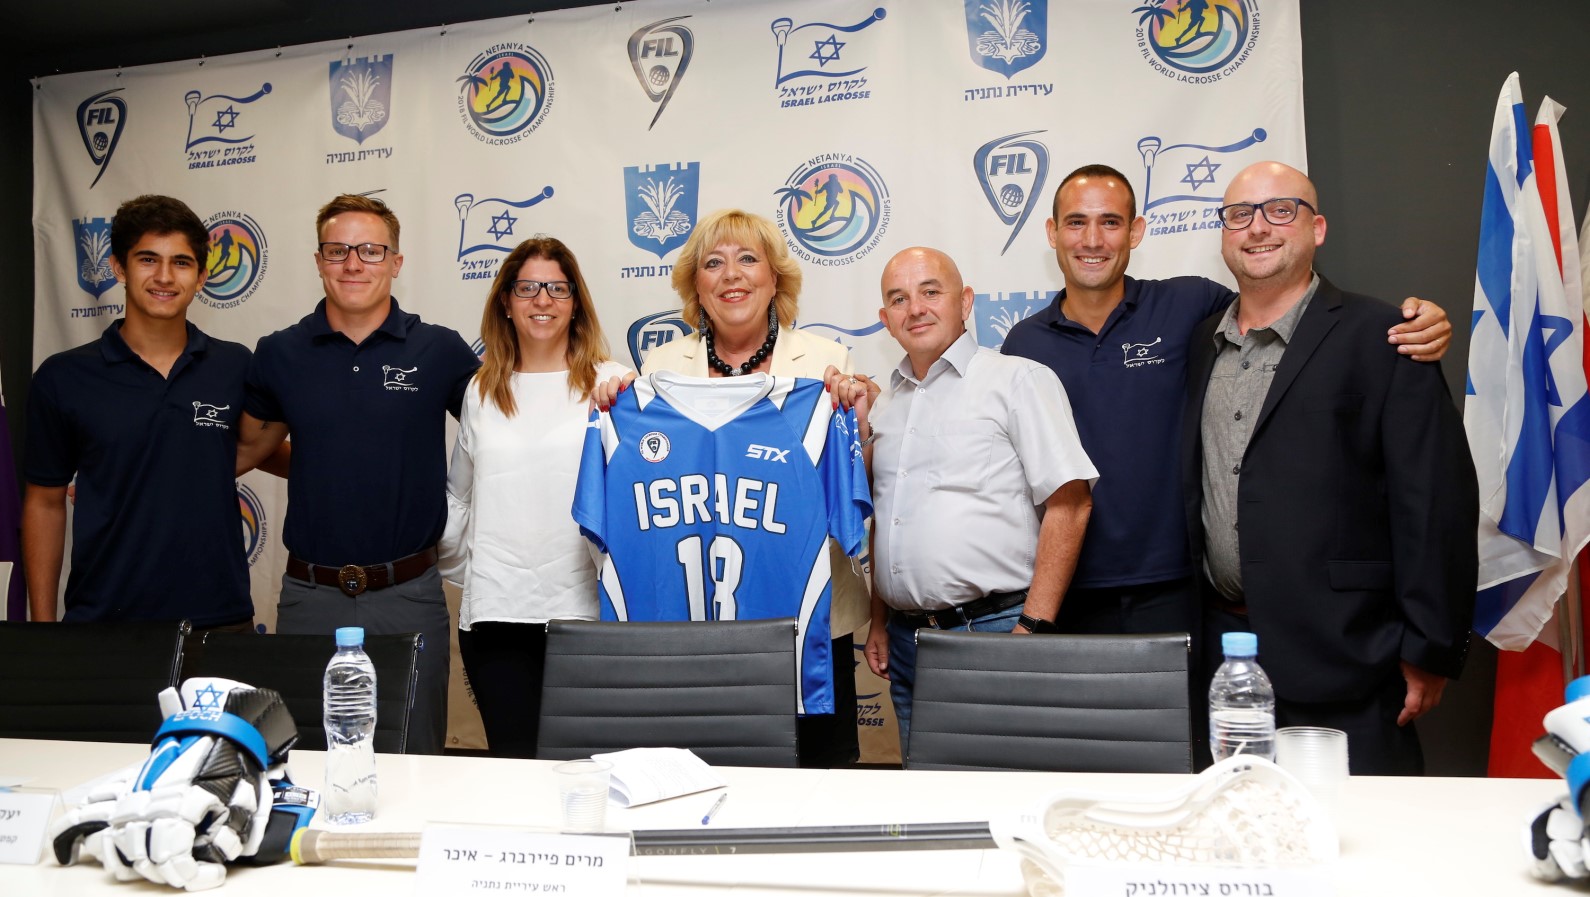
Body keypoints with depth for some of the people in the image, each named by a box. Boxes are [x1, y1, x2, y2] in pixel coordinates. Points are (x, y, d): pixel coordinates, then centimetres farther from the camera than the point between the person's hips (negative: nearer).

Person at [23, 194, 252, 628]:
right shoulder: (62, 377, -1)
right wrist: (43, 624, 2)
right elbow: (45, 503, 4)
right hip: (101, 620, -1)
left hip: (220, 619, 1)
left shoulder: (237, 367, 1)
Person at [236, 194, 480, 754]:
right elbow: (249, 448, 17)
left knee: (413, 760, 10)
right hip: (310, 597, 2)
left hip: (409, 596, -1)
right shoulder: (279, 355, 4)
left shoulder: (440, 351, -1)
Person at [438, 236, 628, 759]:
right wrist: (463, 571, 17)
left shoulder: (610, 384, 1)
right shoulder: (481, 393, 13)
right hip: (496, 612, 3)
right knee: (514, 760, 6)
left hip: (585, 608, -3)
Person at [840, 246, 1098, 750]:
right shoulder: (883, 403, 16)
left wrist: (1033, 627, -16)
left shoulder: (1019, 379, -4)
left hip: (993, 629, -6)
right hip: (906, 641, 6)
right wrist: (879, 623, 14)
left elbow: (1068, 503, -11)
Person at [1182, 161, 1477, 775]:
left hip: (1340, 657, -5)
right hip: (1220, 650, 5)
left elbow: (1436, 502, -10)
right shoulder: (1201, 344, 12)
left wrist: (1430, 650, -12)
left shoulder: (1379, 339, -5)